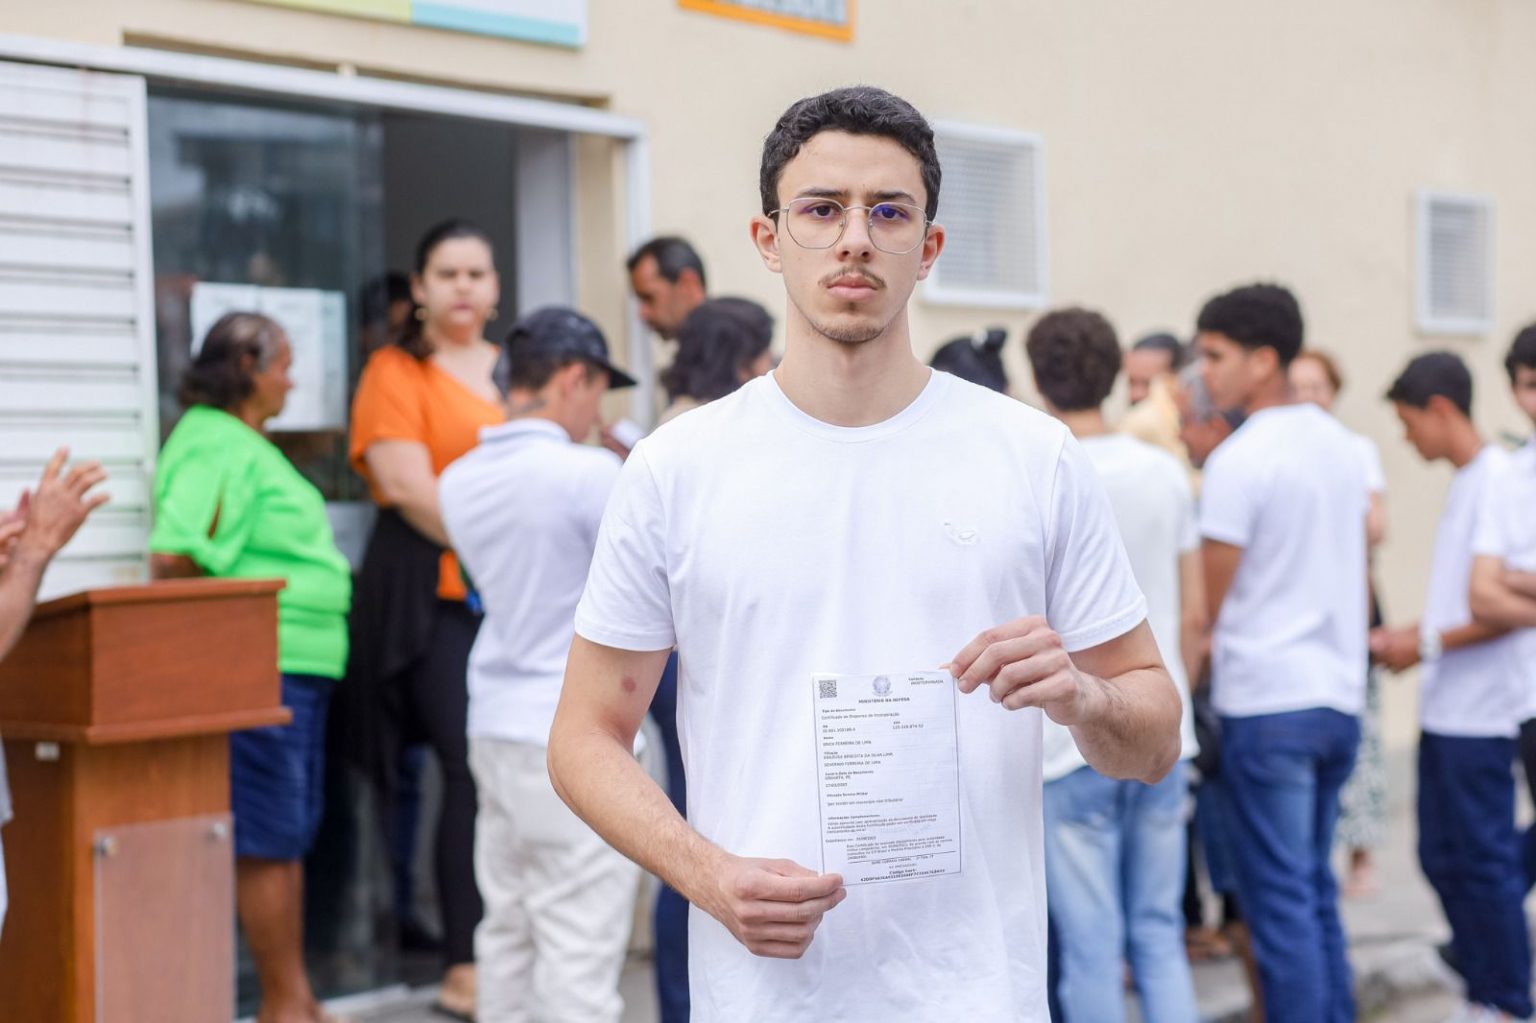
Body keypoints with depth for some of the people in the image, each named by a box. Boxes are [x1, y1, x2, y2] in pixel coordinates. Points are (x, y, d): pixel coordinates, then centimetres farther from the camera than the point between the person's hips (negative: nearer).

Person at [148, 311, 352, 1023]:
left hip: (296, 670, 11)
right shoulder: (215, 446, -14)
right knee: (268, 841, -3)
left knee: (290, 836, 14)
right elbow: (173, 556, -24)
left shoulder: (244, 443, 19)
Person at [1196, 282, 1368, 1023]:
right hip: (1340, 692, 8)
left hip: (1266, 703, -8)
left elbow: (1208, 602, -11)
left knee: (1280, 900, -2)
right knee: (1316, 891, 15)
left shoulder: (1238, 460, -13)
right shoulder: (1340, 444, 10)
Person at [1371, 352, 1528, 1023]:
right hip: (1442, 710, 9)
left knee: (1484, 860, 0)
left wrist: (1429, 645, -14)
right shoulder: (1463, 483, 13)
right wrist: (1408, 635, 10)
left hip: (1479, 715, -9)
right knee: (1443, 858, 13)